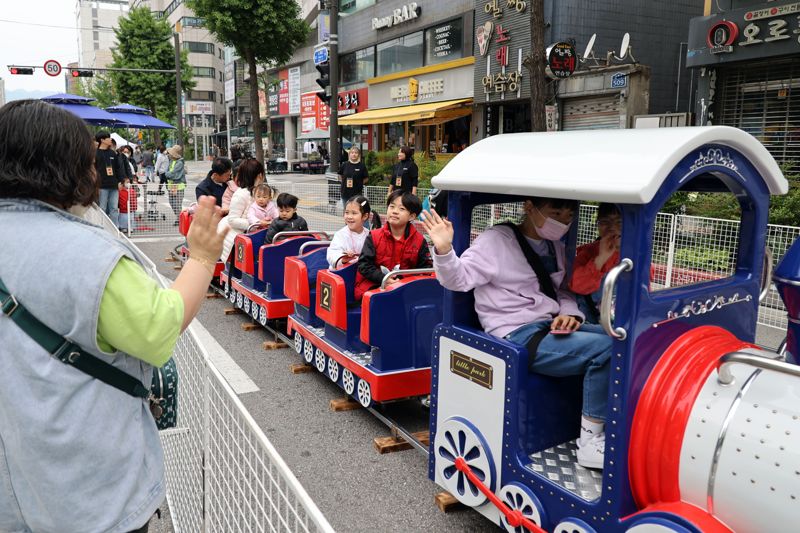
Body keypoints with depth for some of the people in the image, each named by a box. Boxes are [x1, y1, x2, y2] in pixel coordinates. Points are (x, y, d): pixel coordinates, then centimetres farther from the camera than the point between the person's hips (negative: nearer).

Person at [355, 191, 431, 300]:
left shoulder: (419, 240, 2)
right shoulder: (374, 236, -2)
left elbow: (425, 267, 6)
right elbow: (364, 264, -6)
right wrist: (383, 278, -19)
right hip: (373, 286, -2)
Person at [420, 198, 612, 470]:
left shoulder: (556, 246, 15)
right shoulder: (496, 240, -7)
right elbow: (459, 278, -12)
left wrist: (569, 314, 0)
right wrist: (443, 250, -32)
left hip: (552, 326, 8)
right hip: (518, 336, -8)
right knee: (604, 349, -24)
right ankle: (590, 441, -14)